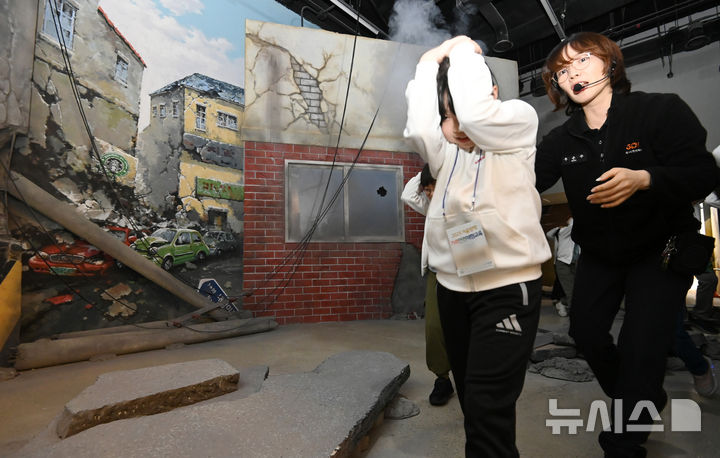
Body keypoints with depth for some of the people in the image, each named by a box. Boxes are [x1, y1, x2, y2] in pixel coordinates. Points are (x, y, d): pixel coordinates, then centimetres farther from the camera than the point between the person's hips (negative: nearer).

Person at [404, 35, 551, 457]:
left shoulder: (519, 123, -3)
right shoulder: (445, 149, 7)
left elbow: (477, 115, -24)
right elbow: (419, 129, -15)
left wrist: (464, 51, -9)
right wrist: (431, 62, -3)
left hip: (508, 288, -5)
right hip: (453, 287, 5)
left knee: (488, 407, -3)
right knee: (471, 402, 18)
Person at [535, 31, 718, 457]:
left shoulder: (663, 110, -13)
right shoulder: (562, 140, -2)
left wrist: (643, 179, -38)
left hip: (660, 250, -4)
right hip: (599, 254, 5)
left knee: (641, 347, -10)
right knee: (586, 330, 8)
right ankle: (645, 400, 38)